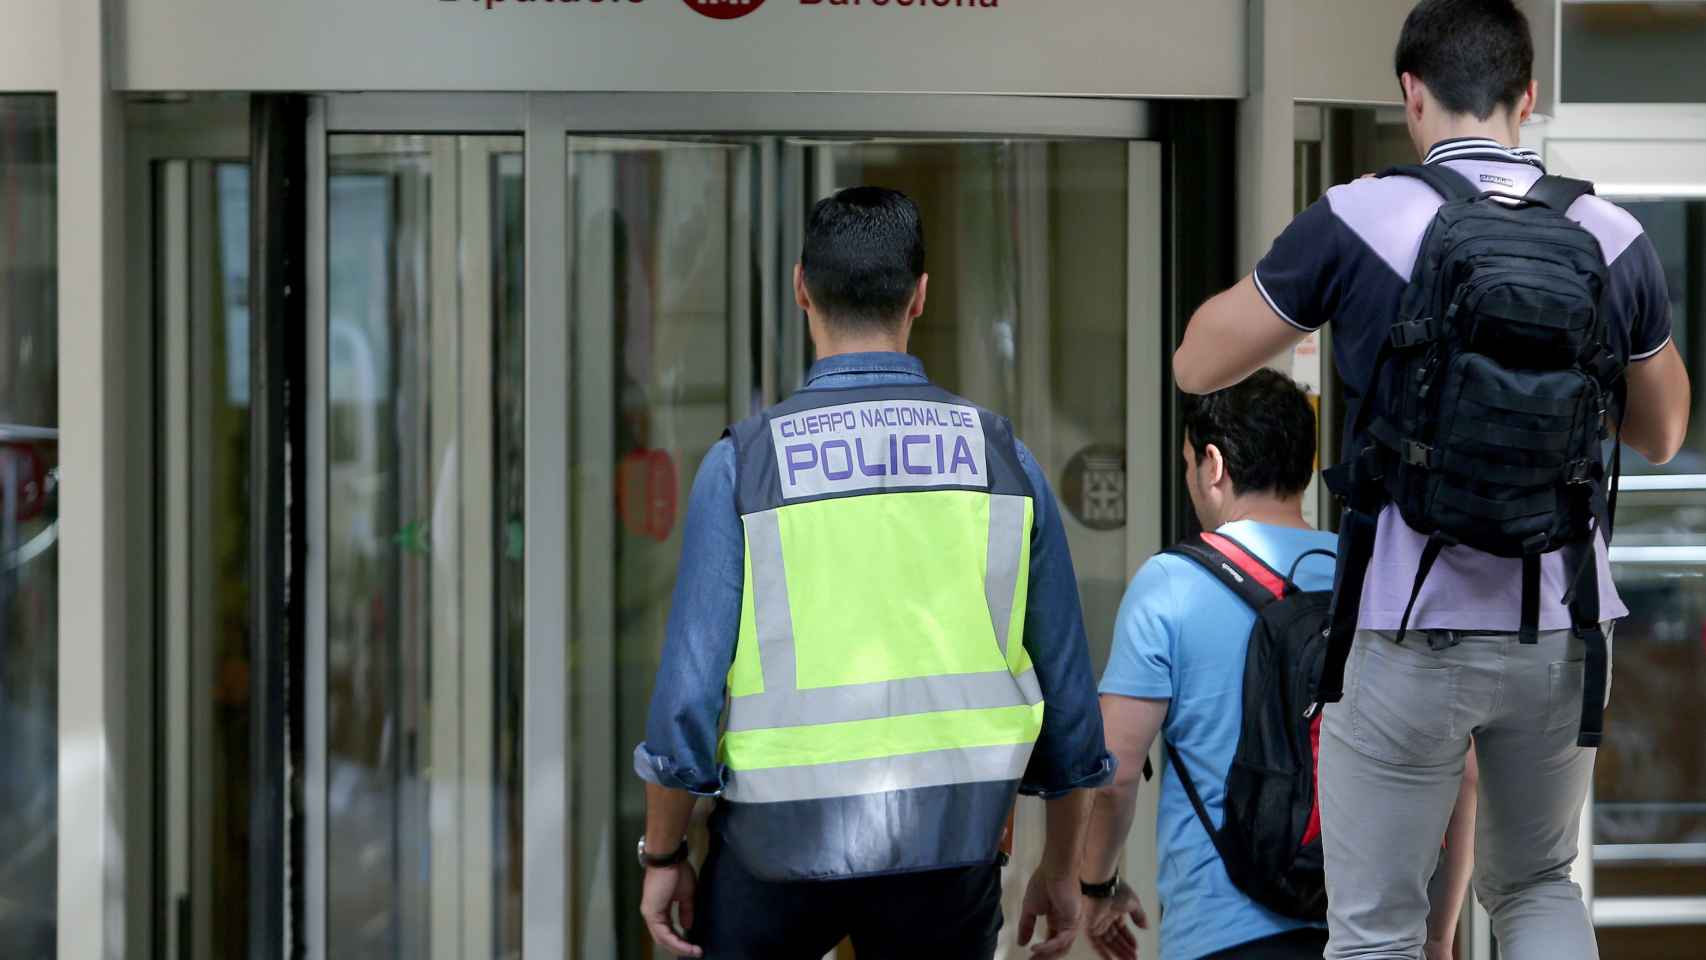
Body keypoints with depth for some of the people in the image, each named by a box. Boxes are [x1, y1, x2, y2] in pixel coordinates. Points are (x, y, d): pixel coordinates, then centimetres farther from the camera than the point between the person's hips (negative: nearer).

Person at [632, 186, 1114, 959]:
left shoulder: (744, 462, -5)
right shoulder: (1001, 458, 2)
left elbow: (688, 687, -6)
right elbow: (1067, 687, 5)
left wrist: (661, 854, 6)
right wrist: (1062, 869, 16)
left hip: (785, 838, -1)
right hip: (951, 838, 2)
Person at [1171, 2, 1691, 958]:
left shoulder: (1355, 223, -9)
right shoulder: (1614, 239, 1)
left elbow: (1197, 366, 3)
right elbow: (1661, 435, 15)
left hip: (1413, 630, -3)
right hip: (1562, 627, 3)